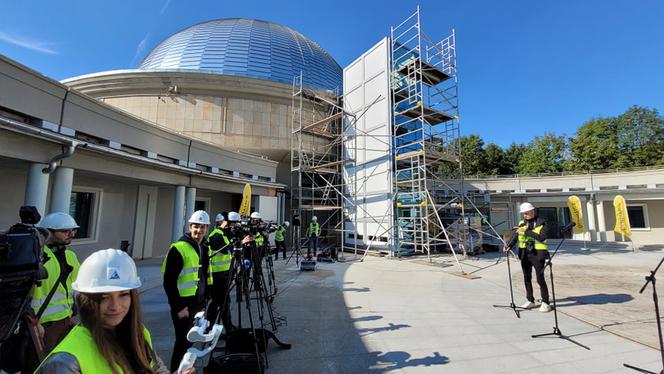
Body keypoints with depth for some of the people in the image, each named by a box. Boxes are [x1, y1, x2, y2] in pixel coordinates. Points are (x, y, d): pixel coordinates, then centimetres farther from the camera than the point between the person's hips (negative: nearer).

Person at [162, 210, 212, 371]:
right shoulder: (179, 248, -18)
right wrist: (178, 307, -16)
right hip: (183, 304, -8)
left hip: (198, 303, 8)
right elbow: (169, 282, -18)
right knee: (183, 341, 2)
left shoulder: (204, 247, 7)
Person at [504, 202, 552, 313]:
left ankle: (545, 303, 13)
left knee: (540, 279, -2)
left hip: (538, 254, -5)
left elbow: (542, 237, -20)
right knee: (527, 279, 13)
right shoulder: (522, 223, 6)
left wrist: (527, 231, -24)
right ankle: (530, 301, 26)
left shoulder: (541, 223, -6)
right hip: (525, 254, 5)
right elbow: (515, 236, -3)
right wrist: (509, 246, -18)